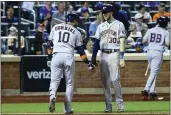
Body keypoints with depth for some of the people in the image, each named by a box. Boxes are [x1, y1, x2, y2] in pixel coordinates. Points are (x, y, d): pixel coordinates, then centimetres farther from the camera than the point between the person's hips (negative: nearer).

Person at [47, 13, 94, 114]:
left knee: (54, 80, 3)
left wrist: (49, 58, 17)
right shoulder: (76, 32, 11)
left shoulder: (56, 27, 17)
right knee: (70, 83, 9)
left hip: (56, 56, 1)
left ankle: (52, 96, -29)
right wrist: (88, 63, 11)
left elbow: (50, 44, 13)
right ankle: (67, 108, 4)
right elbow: (80, 50, 7)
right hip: (69, 56, -1)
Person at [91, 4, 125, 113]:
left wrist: (122, 58, -12)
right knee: (105, 81, 3)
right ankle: (108, 106, 6)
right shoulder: (101, 26, 15)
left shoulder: (119, 25, 0)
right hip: (103, 55, 5)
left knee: (115, 79, -12)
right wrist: (94, 56, 8)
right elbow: (97, 42, 15)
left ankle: (120, 104, -3)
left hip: (114, 54, -5)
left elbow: (122, 42, -5)